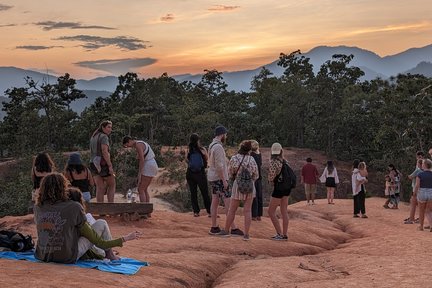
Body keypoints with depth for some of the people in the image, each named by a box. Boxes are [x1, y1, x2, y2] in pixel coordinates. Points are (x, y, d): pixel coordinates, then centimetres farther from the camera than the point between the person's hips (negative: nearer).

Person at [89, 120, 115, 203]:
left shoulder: (93, 137, 17)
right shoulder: (104, 137, -11)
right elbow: (104, 152, -21)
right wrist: (110, 166, -21)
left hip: (94, 164, 7)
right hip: (103, 164, -7)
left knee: (100, 188, 6)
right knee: (112, 184, 6)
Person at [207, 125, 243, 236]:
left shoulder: (212, 145, 13)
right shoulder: (218, 147, -18)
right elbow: (219, 166, -22)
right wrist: (224, 180, -20)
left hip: (213, 178, 10)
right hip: (219, 178, -10)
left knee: (215, 202, 10)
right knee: (228, 202, -7)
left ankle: (214, 227, 14)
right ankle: (233, 228, -7)